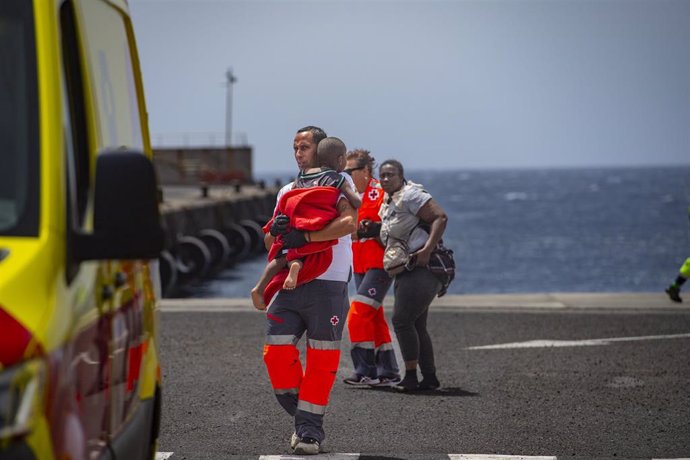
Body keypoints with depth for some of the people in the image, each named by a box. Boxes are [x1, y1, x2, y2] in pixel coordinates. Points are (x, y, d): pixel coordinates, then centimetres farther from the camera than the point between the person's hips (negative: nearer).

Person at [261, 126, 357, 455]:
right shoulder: (288, 191, 19)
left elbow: (349, 222, -19)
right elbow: (270, 243, 18)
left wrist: (305, 237, -22)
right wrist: (275, 231, -5)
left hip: (327, 285, -5)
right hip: (290, 285, 5)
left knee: (322, 360, -3)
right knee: (276, 351, -5)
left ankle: (310, 430, 4)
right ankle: (303, 418, 11)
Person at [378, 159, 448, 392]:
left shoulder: (410, 195, -10)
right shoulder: (387, 204, 19)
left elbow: (440, 217, -19)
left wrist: (426, 250, -25)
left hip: (422, 269, -10)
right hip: (407, 272, 10)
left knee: (402, 320, -14)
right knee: (416, 325, 12)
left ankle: (411, 377, -11)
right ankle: (430, 378, 17)